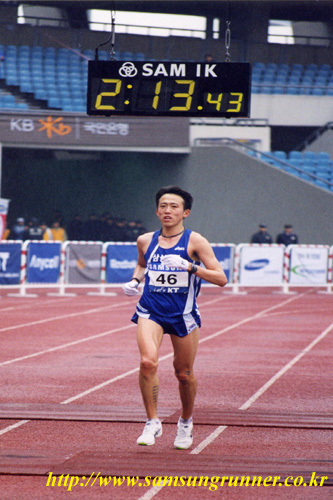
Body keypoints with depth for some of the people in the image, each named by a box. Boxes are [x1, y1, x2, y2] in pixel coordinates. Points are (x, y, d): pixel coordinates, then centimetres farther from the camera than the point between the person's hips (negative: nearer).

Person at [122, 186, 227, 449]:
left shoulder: (195, 241, -5)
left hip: (183, 314, -1)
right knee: (147, 361, -23)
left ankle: (186, 423, 36)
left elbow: (221, 278, -10)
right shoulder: (146, 241, 6)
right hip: (151, 310, 1)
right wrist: (135, 280, 8)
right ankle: (152, 422, -9)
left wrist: (190, 267, -22)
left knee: (184, 373, 8)